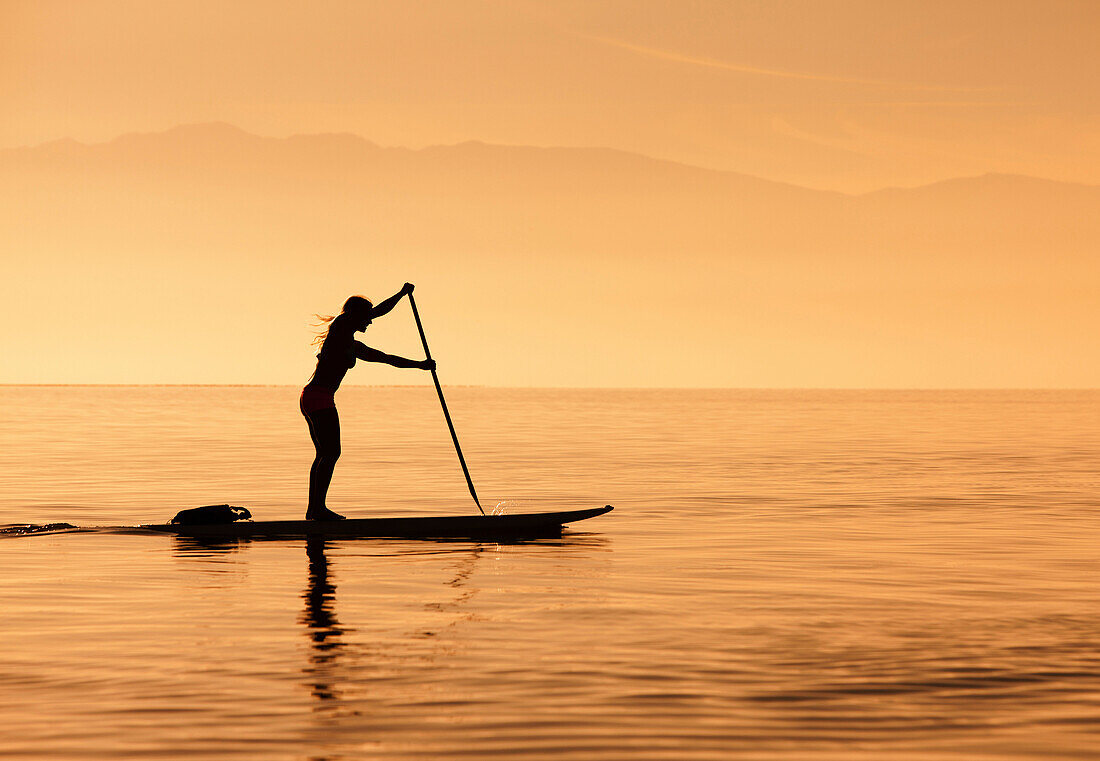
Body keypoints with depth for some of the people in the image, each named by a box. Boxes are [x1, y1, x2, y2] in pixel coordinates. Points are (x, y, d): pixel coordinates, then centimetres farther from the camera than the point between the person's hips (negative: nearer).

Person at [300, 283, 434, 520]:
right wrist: (402, 293, 4)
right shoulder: (341, 326, -3)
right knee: (331, 452, -11)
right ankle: (318, 508, -14)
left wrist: (420, 364, 24)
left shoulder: (353, 346, 22)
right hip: (319, 397, -10)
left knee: (324, 453, 11)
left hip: (310, 397, 10)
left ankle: (314, 509, 13)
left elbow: (385, 357, 27)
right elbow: (379, 311, -8)